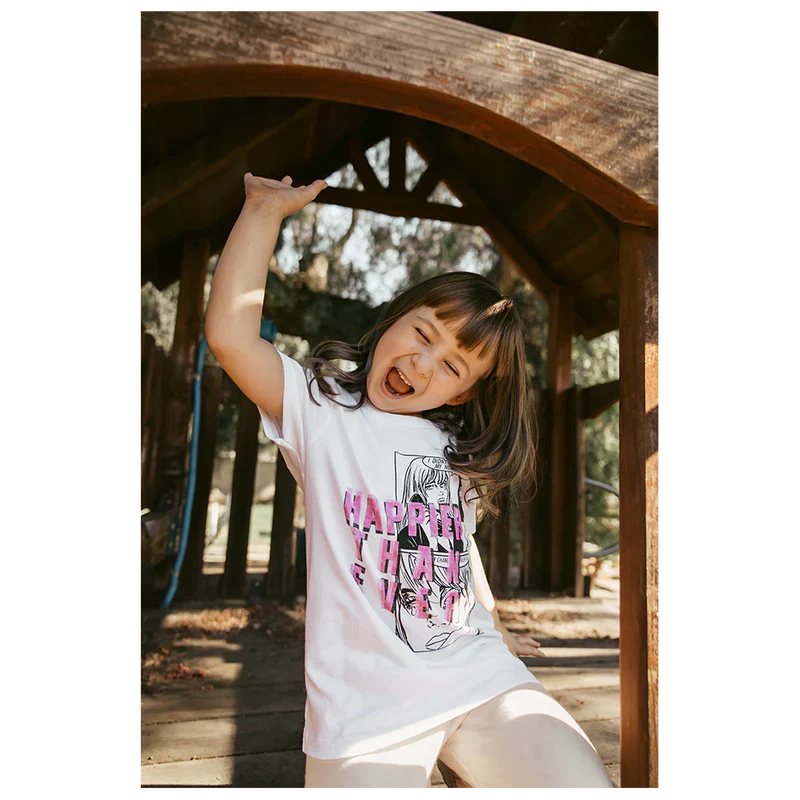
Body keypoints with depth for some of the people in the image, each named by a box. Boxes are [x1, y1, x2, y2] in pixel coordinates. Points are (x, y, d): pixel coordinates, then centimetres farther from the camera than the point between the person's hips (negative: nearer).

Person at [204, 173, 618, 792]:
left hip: (485, 683, 3)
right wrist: (266, 209, -12)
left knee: (587, 782, -12)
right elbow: (230, 335, -18)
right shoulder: (322, 412, -4)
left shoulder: (460, 448, 9)